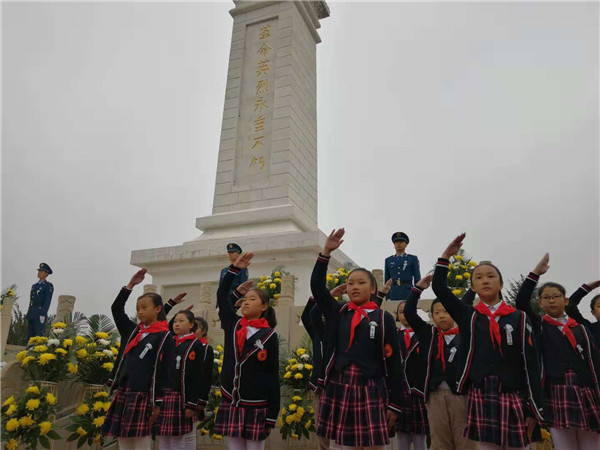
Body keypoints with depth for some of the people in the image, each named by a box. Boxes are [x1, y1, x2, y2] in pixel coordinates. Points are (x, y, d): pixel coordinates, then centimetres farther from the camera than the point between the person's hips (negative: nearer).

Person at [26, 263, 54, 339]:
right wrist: (28, 314, 15)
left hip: (40, 314, -8)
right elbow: (31, 301, 21)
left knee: (39, 335, -9)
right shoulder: (34, 286, 20)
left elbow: (47, 301, -12)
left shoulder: (48, 286, -4)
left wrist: (43, 315, -19)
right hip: (31, 315, 8)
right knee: (30, 336, 7)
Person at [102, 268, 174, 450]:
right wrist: (131, 285, 7)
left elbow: (162, 372, -9)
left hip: (143, 396, -6)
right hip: (122, 393, 6)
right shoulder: (133, 331, 13)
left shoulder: (165, 337, -6)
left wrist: (157, 403, -11)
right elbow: (116, 309, 15)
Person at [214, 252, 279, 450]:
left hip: (256, 406, -3)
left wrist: (272, 415, -6)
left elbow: (273, 376, -6)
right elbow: (222, 294, 8)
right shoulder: (232, 325, 3)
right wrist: (235, 268, 3)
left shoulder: (269, 336, -7)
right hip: (230, 403, 4)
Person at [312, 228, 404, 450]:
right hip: (338, 389, 2)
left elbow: (394, 363, 0)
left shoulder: (384, 318, 0)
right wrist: (326, 252, -9)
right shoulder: (337, 313, 7)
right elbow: (317, 286, -3)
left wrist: (394, 404, -2)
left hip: (371, 392, -2)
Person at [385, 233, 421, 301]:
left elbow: (417, 279, 5)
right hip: (393, 294, 2)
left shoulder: (413, 259, 9)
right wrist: (387, 297, 8)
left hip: (408, 293, -2)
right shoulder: (388, 260, 15)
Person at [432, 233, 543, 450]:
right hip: (480, 396, 0)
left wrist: (535, 408, -3)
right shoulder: (468, 317, 6)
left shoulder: (519, 318, 3)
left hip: (514, 397, 0)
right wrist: (447, 255, -3)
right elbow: (439, 288, -1)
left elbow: (531, 364, 1)